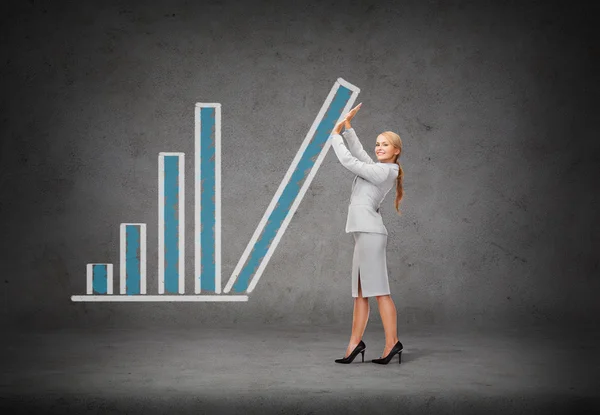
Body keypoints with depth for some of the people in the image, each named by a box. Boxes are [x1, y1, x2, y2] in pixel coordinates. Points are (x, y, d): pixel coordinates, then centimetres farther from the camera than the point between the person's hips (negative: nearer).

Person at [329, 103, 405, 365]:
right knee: (360, 292, 7)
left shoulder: (383, 171, -8)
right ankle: (355, 342, 8)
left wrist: (335, 135, 3)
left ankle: (392, 342, -7)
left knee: (378, 291, -9)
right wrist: (347, 126, 20)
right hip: (364, 233, 10)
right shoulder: (379, 169, 19)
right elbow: (358, 152, 26)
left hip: (370, 233, -10)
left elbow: (348, 160, -9)